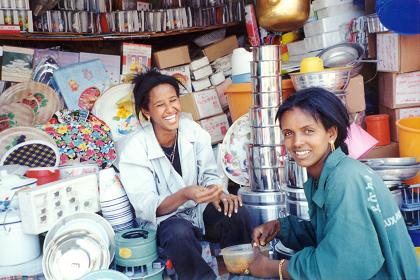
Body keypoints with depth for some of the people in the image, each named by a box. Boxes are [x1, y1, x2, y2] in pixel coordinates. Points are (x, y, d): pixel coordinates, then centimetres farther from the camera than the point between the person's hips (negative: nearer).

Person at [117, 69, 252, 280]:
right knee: (179, 233, -35)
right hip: (164, 219, -3)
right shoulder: (133, 150, -19)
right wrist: (185, 194, -40)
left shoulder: (194, 131, -9)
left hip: (200, 208, 4)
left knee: (237, 214, -24)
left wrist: (217, 192, -23)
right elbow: (146, 208, -21)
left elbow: (209, 174, 1)